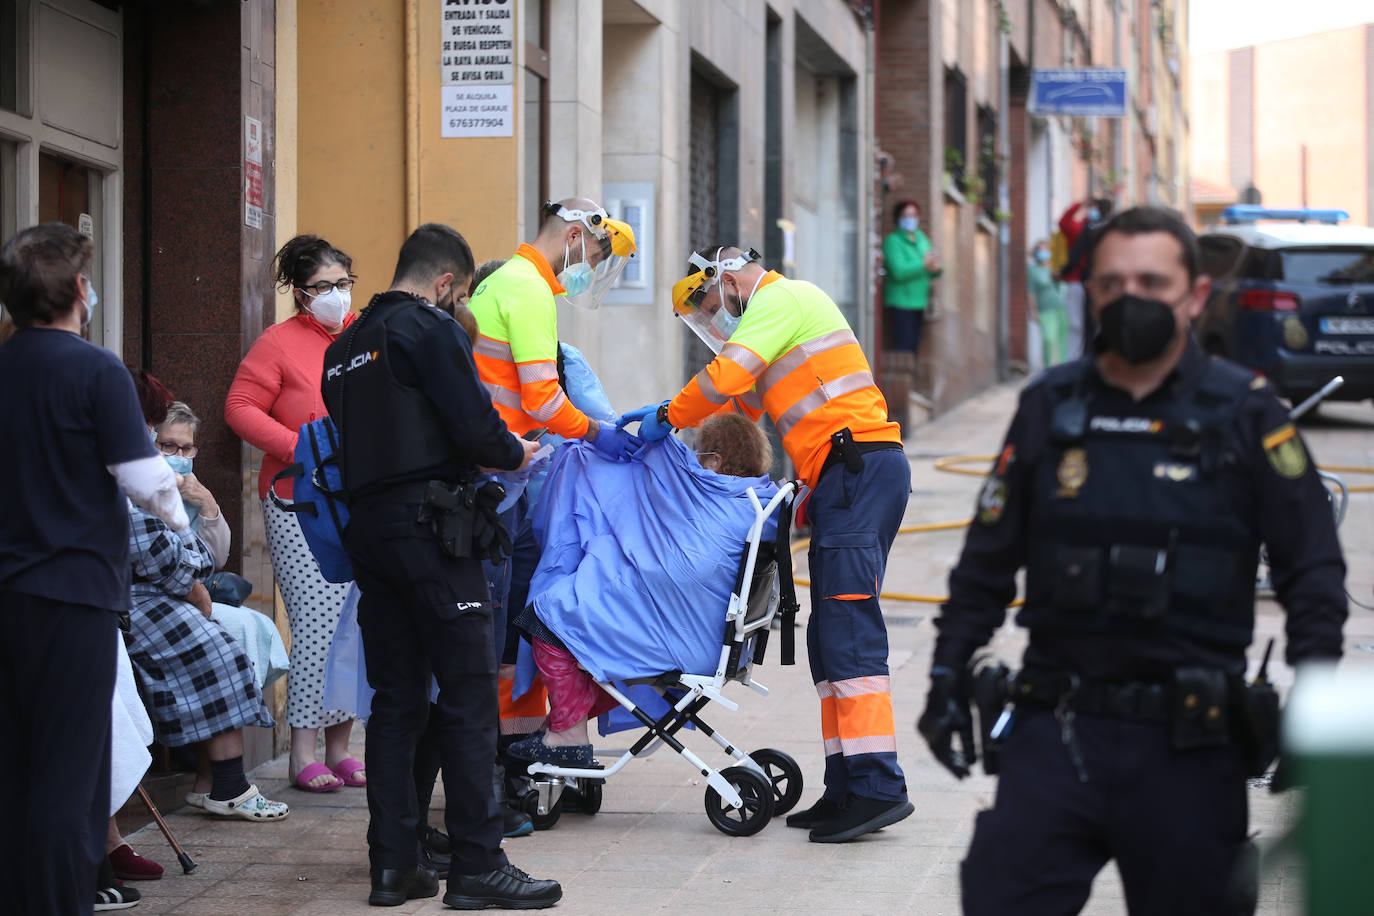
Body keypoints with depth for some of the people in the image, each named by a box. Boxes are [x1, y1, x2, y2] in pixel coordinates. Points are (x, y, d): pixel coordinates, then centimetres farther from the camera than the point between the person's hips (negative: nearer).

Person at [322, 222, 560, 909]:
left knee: (395, 698, 11)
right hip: (430, 529, -8)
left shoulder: (344, 348, 17)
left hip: (367, 530, 8)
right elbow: (473, 426, -15)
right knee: (468, 695, -4)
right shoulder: (431, 329, -7)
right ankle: (477, 865, -5)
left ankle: (393, 864, 11)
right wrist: (515, 454, 5)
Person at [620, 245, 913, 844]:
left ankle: (879, 787, -20)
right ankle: (847, 789, 6)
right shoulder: (785, 309, 30)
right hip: (847, 480, 10)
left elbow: (726, 375, -13)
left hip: (858, 468, -10)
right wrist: (670, 415, 26)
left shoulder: (781, 297, -2)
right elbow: (741, 404, 36)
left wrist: (670, 418, 0)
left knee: (848, 633, -15)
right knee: (830, 639, 8)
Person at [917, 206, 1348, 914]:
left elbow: (1313, 568, 2)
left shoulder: (1244, 413, 1)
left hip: (1189, 747, -2)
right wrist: (948, 675, 10)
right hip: (1056, 728, 2)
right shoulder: (1049, 407, 8)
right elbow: (987, 559, 15)